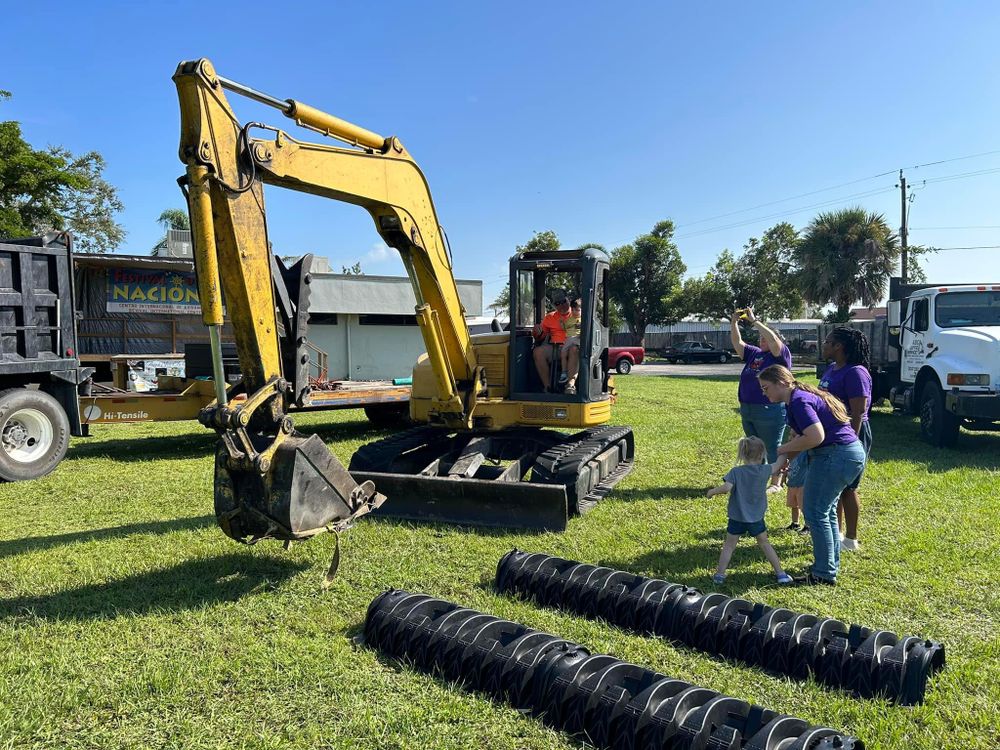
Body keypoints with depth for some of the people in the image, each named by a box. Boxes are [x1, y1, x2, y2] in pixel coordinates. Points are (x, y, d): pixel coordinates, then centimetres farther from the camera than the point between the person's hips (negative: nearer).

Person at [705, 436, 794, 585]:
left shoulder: (736, 472, -13)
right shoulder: (765, 470, -7)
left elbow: (726, 487, -24)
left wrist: (712, 492, -8)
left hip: (737, 518, -1)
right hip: (756, 518, 1)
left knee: (729, 545, 11)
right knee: (764, 544, 18)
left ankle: (720, 574, 10)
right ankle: (780, 573, 21)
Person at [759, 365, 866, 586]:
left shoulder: (799, 401, -18)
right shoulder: (798, 398, 14)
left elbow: (816, 437, -27)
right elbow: (800, 436, 12)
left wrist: (783, 451, -13)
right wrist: (783, 460, -2)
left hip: (835, 457, -11)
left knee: (815, 513, -3)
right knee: (826, 510, 19)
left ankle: (824, 574, 5)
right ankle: (832, 565, 30)